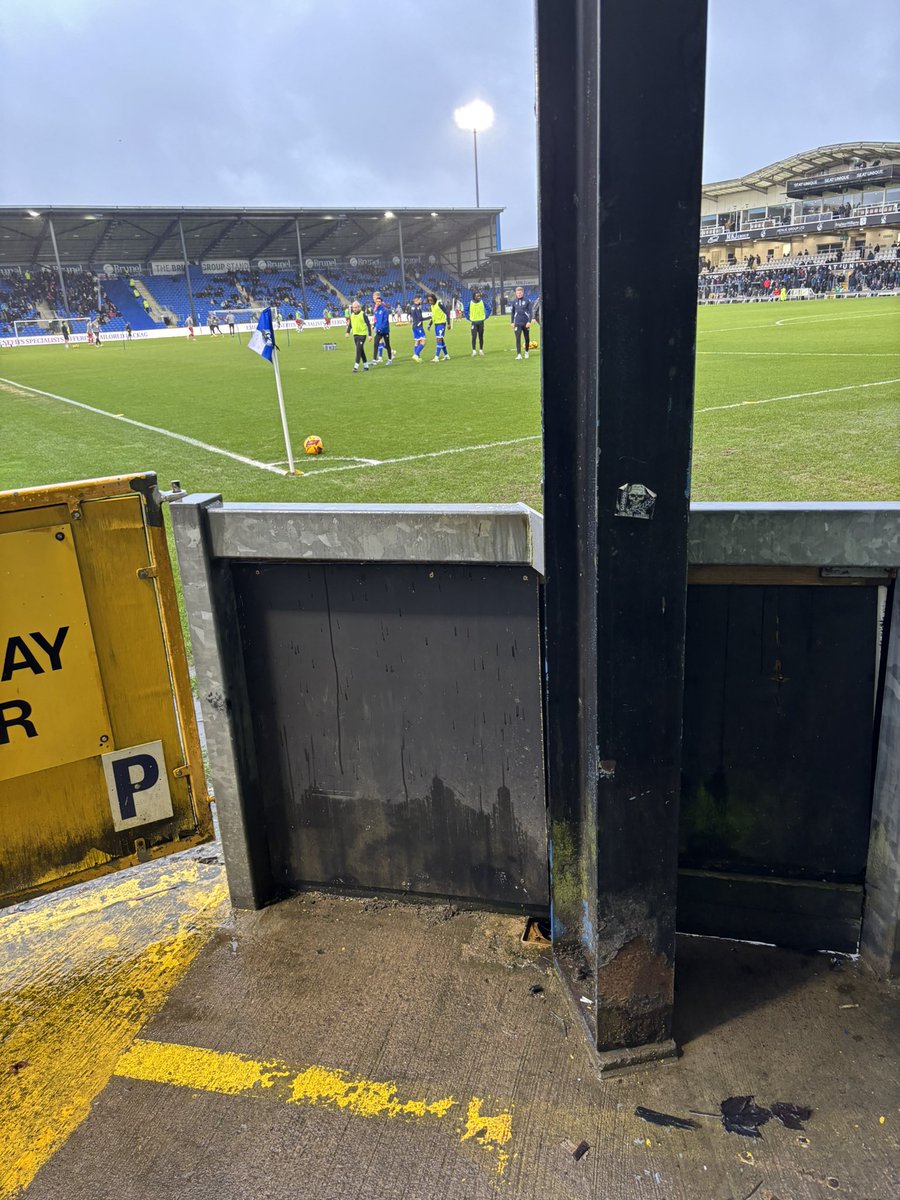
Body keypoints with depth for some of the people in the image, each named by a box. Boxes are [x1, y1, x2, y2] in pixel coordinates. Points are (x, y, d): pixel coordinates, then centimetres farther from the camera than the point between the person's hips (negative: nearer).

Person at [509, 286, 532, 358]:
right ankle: (519, 354, -12)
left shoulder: (527, 301, -2)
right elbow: (512, 312, 13)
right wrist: (512, 322, 8)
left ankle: (526, 352, 27)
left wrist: (529, 321, -11)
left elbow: (530, 311, -3)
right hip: (517, 323, 1)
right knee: (518, 339, -9)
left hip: (526, 323, -1)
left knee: (526, 338, 10)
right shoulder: (514, 302, 6)